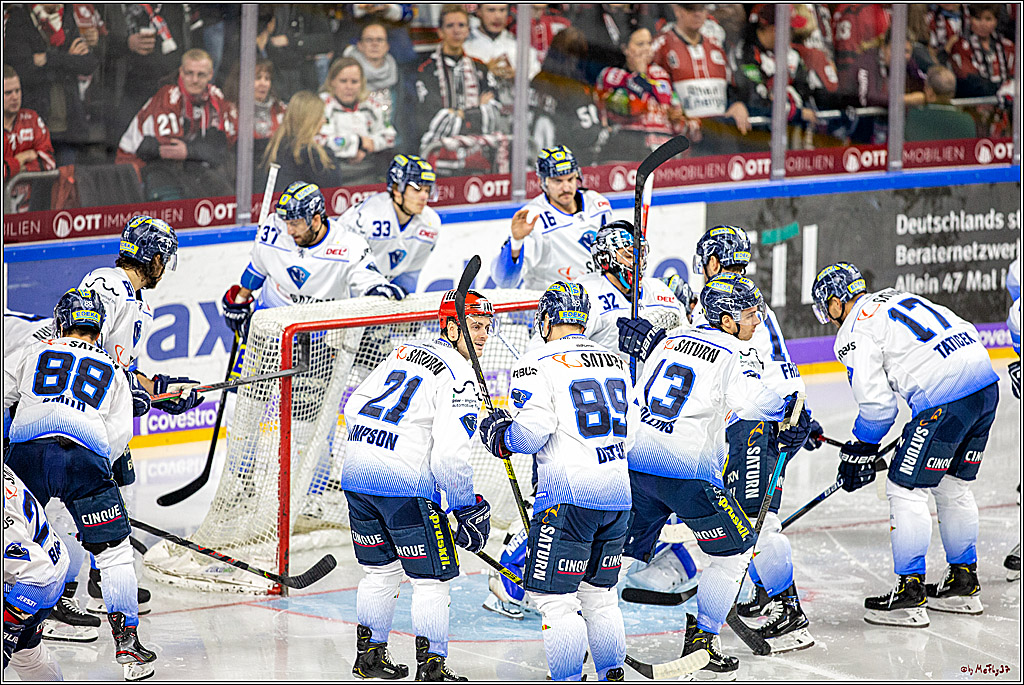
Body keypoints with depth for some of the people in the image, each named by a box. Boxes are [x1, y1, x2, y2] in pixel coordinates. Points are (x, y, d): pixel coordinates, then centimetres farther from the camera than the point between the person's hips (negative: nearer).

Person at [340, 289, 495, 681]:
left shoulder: (403, 353, 16)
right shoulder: (459, 378, -8)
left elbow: (354, 407, 19)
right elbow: (450, 454, -16)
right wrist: (468, 509, -5)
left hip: (357, 472, 8)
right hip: (407, 484, -8)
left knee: (381, 569, 23)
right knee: (432, 578, 2)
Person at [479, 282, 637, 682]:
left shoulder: (536, 364, -6)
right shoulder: (616, 363, 16)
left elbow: (533, 431, -14)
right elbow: (628, 433, 16)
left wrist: (499, 437, 5)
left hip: (568, 495, -7)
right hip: (617, 494, 7)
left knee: (553, 596, -3)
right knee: (598, 592, 17)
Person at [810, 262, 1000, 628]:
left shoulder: (855, 333, 0)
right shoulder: (899, 299, 25)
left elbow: (876, 402, -3)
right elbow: (968, 334, 26)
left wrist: (858, 452, 11)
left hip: (945, 399, -9)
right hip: (986, 383, 9)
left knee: (906, 490, 1)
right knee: (952, 486, 23)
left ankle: (910, 593, 1)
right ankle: (964, 584, 30)